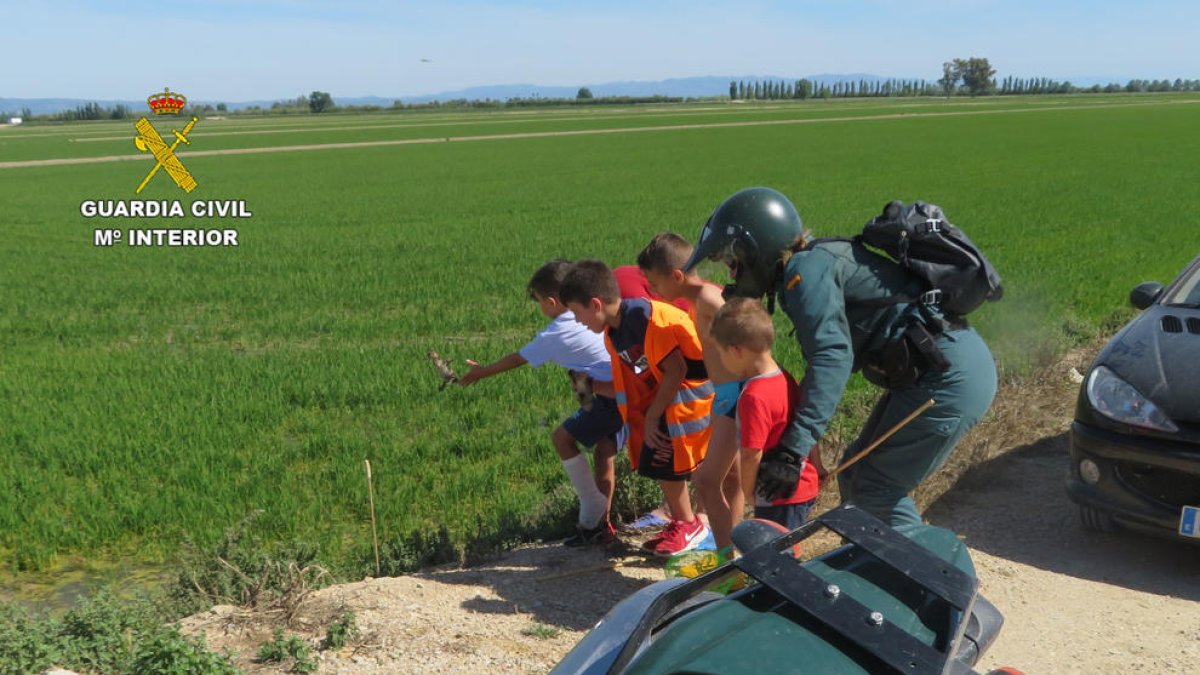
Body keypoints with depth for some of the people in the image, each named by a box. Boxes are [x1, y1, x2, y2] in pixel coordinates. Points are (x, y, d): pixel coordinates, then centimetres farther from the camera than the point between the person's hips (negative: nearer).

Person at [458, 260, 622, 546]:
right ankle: (601, 524, 23)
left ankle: (592, 513, 8)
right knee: (604, 451, 16)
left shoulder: (553, 336, -5)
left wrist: (481, 372, 24)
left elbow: (516, 359, 10)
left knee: (562, 437, 5)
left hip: (614, 395, -8)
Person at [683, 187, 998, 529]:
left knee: (875, 491, -4)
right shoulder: (822, 260, 16)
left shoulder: (806, 270, -14)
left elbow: (833, 356, -27)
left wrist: (794, 449, -32)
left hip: (952, 375, -10)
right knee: (856, 477, 16)